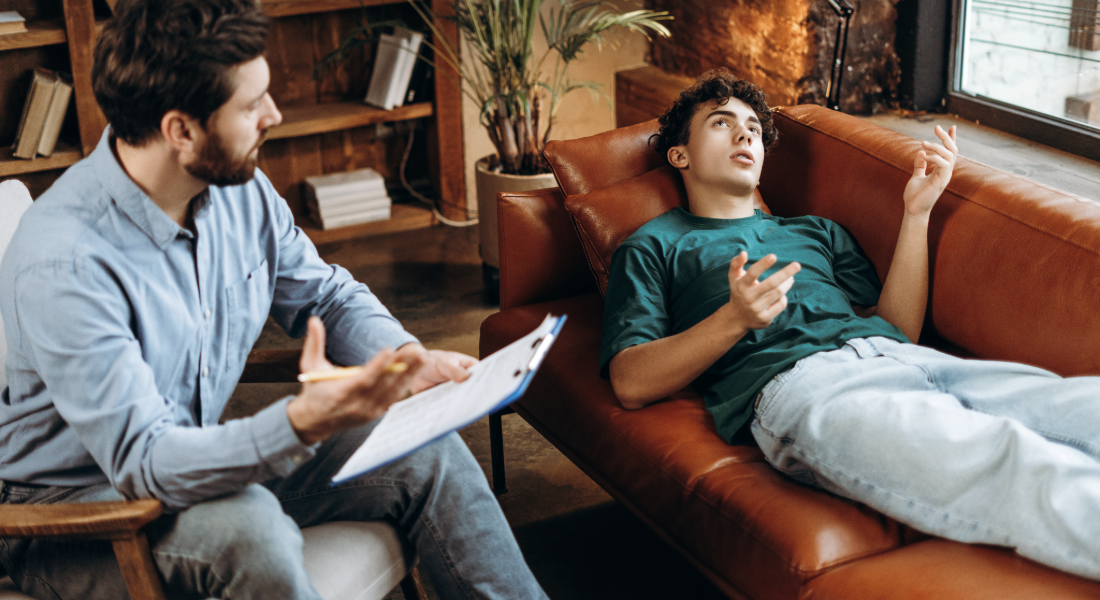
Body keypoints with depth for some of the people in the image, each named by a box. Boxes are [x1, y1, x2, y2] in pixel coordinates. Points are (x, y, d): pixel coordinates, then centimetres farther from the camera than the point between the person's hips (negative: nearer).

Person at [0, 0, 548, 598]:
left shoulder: (239, 189, -8)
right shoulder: (64, 262, -30)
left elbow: (325, 294, 7)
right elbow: (143, 459, -33)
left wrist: (405, 357, -15)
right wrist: (301, 424, -49)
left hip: (209, 458, 7)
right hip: (78, 506, -6)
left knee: (427, 452, -5)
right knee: (250, 531, -37)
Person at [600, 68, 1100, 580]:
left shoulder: (816, 231, 37)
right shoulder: (652, 249, 21)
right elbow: (631, 383, 5)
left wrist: (917, 212, 17)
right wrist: (735, 317, -9)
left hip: (904, 360, 6)